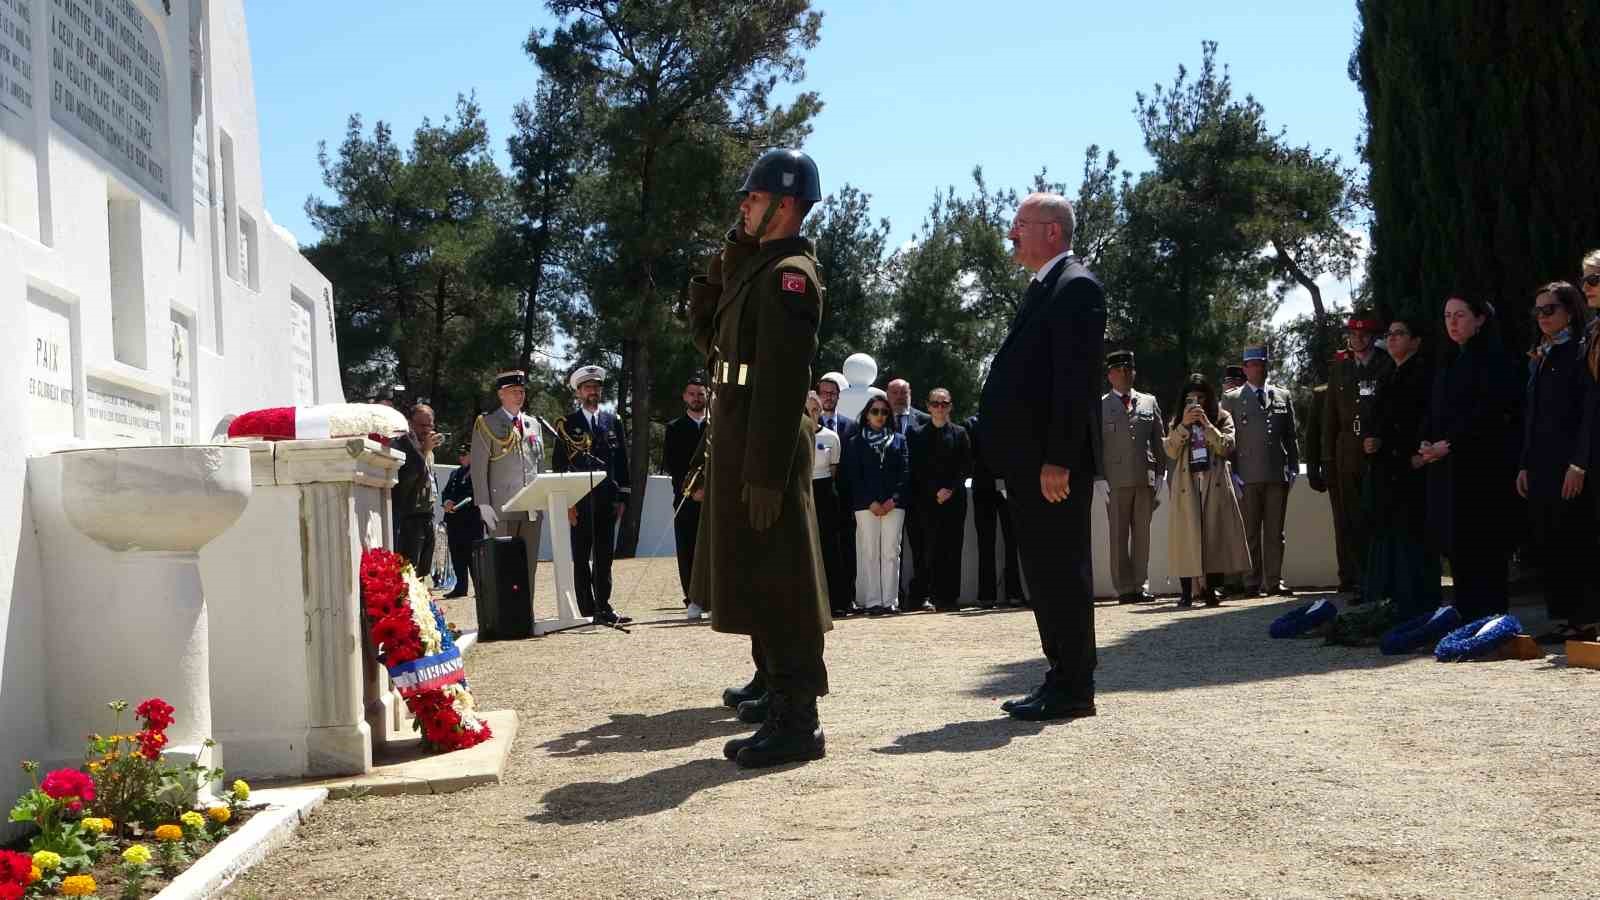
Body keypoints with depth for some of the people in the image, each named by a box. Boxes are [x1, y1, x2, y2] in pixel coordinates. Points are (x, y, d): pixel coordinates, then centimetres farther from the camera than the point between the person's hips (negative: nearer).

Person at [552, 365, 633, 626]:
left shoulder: (613, 420, 12)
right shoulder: (567, 424, 3)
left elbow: (622, 460, 12)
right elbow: (559, 464, 1)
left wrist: (622, 497, 4)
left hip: (607, 499, 3)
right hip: (579, 501, -3)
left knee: (604, 556, 4)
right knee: (581, 557, 1)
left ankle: (603, 607, 8)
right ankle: (587, 611, 3)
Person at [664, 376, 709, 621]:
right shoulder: (675, 428, 11)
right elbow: (669, 463, 3)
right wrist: (690, 489, -8)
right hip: (685, 497, 0)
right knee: (687, 550, -2)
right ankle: (693, 601, 1)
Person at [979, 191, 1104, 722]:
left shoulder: (1076, 286, -9)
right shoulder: (1045, 289, 21)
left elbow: (1077, 379, -18)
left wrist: (1058, 459, -22)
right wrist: (1014, 458, 16)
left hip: (1054, 461, -10)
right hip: (1028, 460, 10)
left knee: (1062, 571, -5)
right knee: (1044, 572, 13)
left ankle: (1073, 689, 2)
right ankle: (1062, 679, 20)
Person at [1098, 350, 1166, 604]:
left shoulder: (1149, 402, 13)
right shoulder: (1099, 406, 5)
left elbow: (1160, 440, 13)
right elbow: (1094, 445, 2)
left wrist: (1159, 474, 4)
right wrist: (1100, 478, -6)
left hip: (1145, 478, 2)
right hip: (1116, 480, -2)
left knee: (1142, 534, 5)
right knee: (1119, 536, 0)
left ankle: (1141, 586, 10)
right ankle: (1124, 588, 3)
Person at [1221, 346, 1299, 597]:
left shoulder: (1283, 397, 15)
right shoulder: (1231, 399, 7)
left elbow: (1291, 436, 16)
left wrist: (1293, 468, 8)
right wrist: (1231, 473, -4)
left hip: (1278, 474, 2)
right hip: (1247, 475, -2)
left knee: (1275, 532, 3)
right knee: (1250, 532, 0)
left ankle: (1274, 581, 8)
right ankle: (1253, 583, 4)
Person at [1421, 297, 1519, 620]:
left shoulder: (1493, 358, -6)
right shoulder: (1450, 362, 19)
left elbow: (1490, 409, -16)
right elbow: (1435, 410, 20)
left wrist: (1449, 443, -17)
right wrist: (1427, 442, 1)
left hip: (1481, 464, -8)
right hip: (1446, 466, 8)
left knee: (1479, 542, -7)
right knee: (1453, 542, 5)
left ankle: (1489, 615, -2)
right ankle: (1467, 615, 11)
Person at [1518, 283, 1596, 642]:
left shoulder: (1582, 351, -4)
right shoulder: (1539, 356, 19)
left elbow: (1590, 410, -12)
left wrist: (1580, 463, -18)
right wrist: (1524, 464, 14)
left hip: (1569, 466, -7)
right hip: (1540, 465, 7)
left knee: (1572, 542, -7)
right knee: (1545, 543, 5)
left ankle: (1580, 620, -2)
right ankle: (1560, 619, 9)